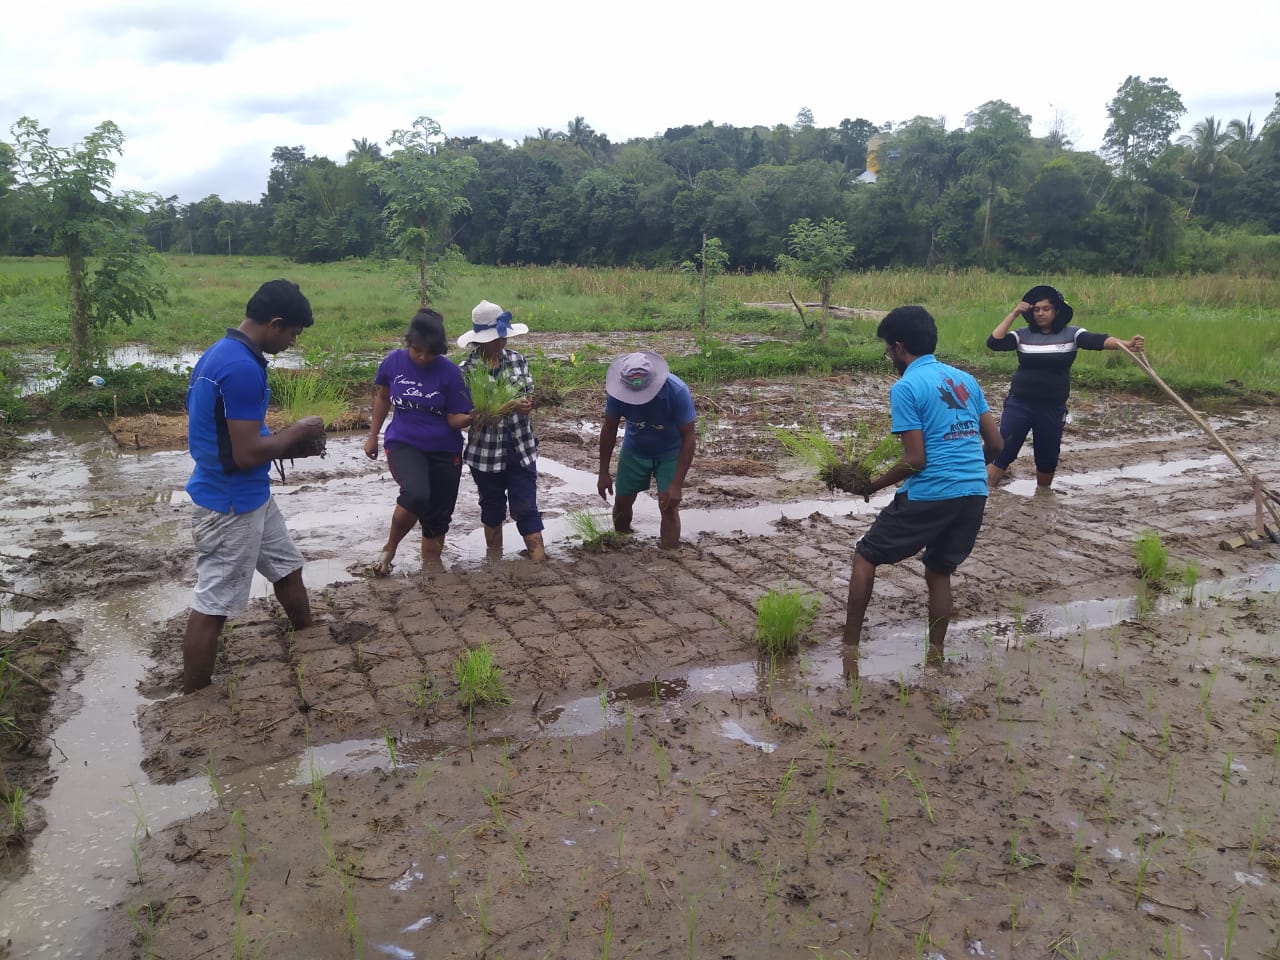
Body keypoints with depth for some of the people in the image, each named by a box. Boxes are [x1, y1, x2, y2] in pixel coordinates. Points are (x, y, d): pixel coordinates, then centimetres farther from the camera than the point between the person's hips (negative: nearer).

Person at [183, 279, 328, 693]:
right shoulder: (243, 369, -25)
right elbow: (246, 454, -27)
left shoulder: (220, 353, 7)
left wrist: (294, 444, 9)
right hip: (230, 504, -11)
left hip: (249, 496, 11)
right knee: (213, 605, 1)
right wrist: (298, 430, -11)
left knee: (287, 568, 24)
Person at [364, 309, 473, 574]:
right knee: (416, 495, -28)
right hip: (404, 444, -1)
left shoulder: (449, 372, -11)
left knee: (438, 514, 7)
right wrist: (373, 435, 17)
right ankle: (389, 548, -3)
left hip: (444, 450, 1)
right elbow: (382, 397, 12)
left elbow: (455, 419, -8)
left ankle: (431, 566, 29)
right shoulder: (393, 362, -6)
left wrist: (472, 417, -29)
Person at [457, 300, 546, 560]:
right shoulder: (467, 370, -9)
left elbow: (529, 396, 6)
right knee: (492, 507, 14)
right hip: (486, 450, -1)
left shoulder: (517, 359, 1)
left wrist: (526, 403, -19)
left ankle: (540, 559, 2)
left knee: (525, 506, 0)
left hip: (520, 447, 1)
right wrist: (510, 406, -22)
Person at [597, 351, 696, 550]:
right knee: (622, 502, 9)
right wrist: (604, 473, -7)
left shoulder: (677, 391, -35)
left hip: (670, 453, -3)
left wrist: (676, 485, -30)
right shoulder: (617, 391, -26)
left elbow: (689, 437, -27)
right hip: (635, 450, 3)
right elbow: (609, 429, -10)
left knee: (669, 506, -14)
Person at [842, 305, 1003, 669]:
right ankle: (935, 657, 23)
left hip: (930, 495, -7)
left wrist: (872, 486, 1)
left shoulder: (905, 388, -8)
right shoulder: (965, 379, 13)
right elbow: (995, 443, 14)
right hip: (975, 494, 7)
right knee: (939, 572, 21)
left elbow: (915, 460, -13)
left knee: (865, 556, 9)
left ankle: (850, 648, 9)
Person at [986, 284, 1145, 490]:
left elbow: (1097, 341, -18)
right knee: (1003, 451, -5)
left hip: (1052, 409, 1)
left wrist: (1126, 344, -35)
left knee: (1048, 458, 13)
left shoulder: (1071, 334, -3)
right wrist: (1013, 314, -12)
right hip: (1019, 404, -1)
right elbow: (994, 342, -11)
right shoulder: (1023, 335, 0)